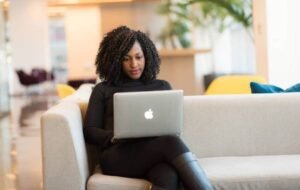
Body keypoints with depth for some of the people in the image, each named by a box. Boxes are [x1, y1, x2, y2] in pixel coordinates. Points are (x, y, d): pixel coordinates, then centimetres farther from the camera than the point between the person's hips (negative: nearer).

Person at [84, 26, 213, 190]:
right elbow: (89, 131, 11)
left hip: (155, 153, 2)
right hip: (117, 156, -2)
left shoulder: (162, 87, 24)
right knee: (171, 142, -36)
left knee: (169, 176, -40)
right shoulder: (103, 90, 19)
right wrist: (115, 137, -11)